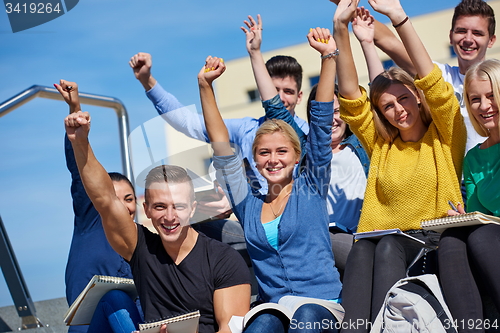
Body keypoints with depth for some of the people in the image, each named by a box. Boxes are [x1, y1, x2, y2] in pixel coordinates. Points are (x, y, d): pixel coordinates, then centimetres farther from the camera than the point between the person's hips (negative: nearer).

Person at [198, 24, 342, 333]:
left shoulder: (311, 189, 9)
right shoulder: (249, 203, 15)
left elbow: (321, 124, 2)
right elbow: (222, 148, 12)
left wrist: (329, 57, -4)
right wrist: (205, 87, 7)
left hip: (322, 306, -1)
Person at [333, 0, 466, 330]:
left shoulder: (445, 137, 9)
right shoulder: (380, 145, 18)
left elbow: (433, 84, -6)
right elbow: (351, 98, 8)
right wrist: (341, 29, -3)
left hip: (435, 244, -3)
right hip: (383, 239, 3)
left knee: (388, 247, -34)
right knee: (362, 250, -32)